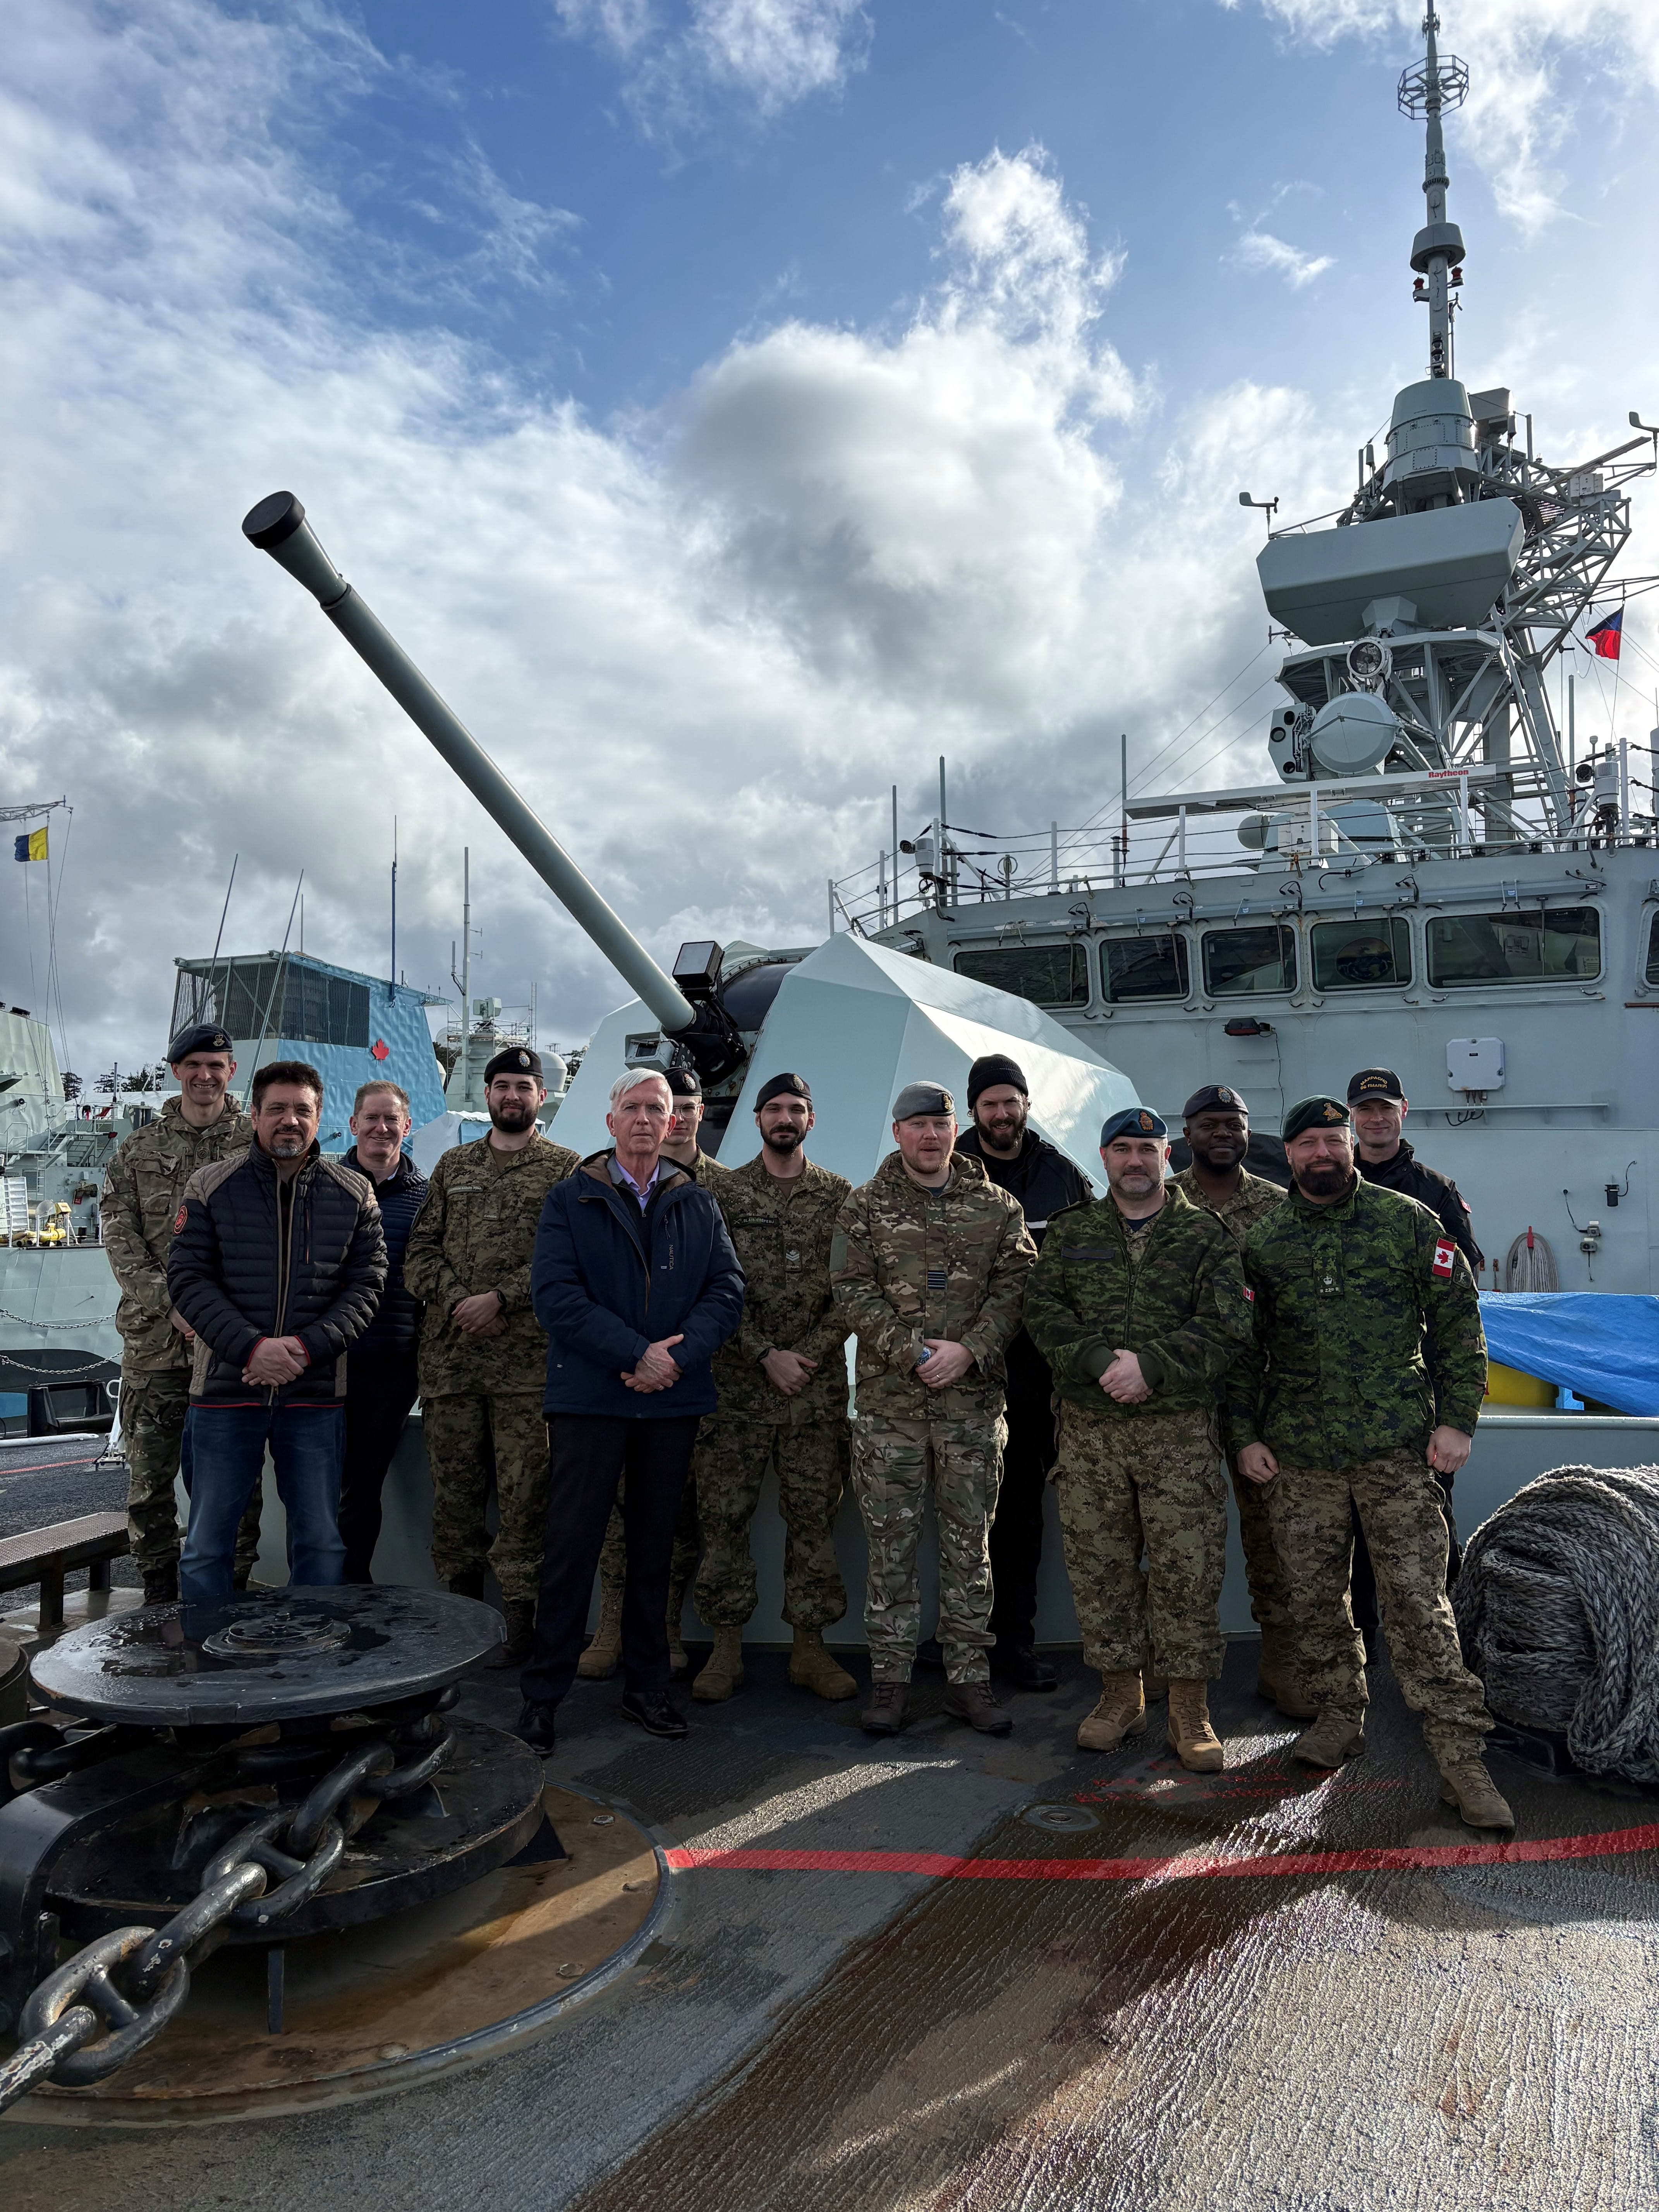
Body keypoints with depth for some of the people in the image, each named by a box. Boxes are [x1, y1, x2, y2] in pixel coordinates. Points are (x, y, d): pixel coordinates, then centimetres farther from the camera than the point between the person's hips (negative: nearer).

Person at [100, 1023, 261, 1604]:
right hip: (155, 1337, 2)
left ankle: (231, 1593, 18)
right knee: (150, 1479, 7)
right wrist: (175, 1306, -11)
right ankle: (160, 1596, 21)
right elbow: (121, 1239, 2)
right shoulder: (138, 1151, 10)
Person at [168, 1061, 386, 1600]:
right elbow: (188, 1278, -4)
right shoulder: (210, 1187, 1)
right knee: (208, 1539, 8)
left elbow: (365, 1285, 0)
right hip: (225, 1389, -1)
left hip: (316, 1392, 1)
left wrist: (307, 1347, -15)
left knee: (321, 1541, 9)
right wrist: (251, 1347, -17)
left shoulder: (353, 1195, 3)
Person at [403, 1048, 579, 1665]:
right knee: (453, 1486, 9)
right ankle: (461, 1604, 22)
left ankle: (518, 1615, 9)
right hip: (449, 1353, 4)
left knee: (523, 1489, -1)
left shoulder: (566, 1169, 4)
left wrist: (501, 1299, -14)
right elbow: (419, 1250, 10)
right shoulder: (453, 1165, 16)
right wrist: (458, 1301, -6)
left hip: (528, 1356, -3)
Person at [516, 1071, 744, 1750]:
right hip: (589, 1397, -3)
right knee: (572, 1544, 1)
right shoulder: (570, 1200, 2)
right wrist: (635, 1354, -18)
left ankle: (646, 1685, 25)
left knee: (654, 1545, 12)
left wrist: (678, 1354, -16)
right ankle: (544, 1690, 15)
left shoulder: (698, 1206, 10)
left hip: (673, 1399, 3)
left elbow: (727, 1288, 1)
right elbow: (554, 1293, -10)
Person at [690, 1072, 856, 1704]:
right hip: (737, 1383, -1)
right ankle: (726, 1648, 15)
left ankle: (810, 1647, 18)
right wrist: (767, 1356, -11)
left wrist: (811, 1354, -9)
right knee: (723, 1513, 2)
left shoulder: (838, 1195, 7)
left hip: (818, 1385, 1)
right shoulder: (726, 1193, 3)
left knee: (814, 1515, 6)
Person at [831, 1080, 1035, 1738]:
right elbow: (853, 1291, -4)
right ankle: (889, 1679, 18)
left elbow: (1014, 1288, 0)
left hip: (974, 1401, 1)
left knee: (970, 1542, 8)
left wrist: (968, 1350, -14)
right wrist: (912, 1353, -14)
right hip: (888, 1403, -1)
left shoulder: (996, 1207, 6)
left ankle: (968, 1677, 20)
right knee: (891, 1545, 6)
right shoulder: (865, 1206, 3)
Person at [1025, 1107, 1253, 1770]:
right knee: (1100, 1566, 9)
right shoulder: (1072, 1232, 10)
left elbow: (1227, 1326, -5)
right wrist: (1102, 1363, -15)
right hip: (1088, 1430, 2)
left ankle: (1190, 1710, 14)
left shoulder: (1206, 1235, 4)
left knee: (1188, 1568, 0)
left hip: (1181, 1431, -2)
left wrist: (1150, 1366, -16)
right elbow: (1044, 1311, 0)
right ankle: (1121, 1695, 25)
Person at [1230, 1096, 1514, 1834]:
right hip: (1298, 1455, 2)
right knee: (1316, 1598, 10)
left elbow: (1458, 1323, 4)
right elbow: (1242, 1349, 12)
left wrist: (1457, 1419, -2)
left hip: (1399, 1448, -2)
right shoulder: (1261, 1244, 7)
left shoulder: (1408, 1222, 3)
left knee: (1419, 1600, -3)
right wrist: (1246, 1435, 5)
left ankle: (1462, 1758, 5)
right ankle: (1338, 1717, 28)